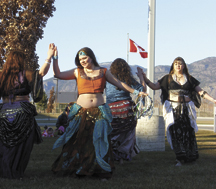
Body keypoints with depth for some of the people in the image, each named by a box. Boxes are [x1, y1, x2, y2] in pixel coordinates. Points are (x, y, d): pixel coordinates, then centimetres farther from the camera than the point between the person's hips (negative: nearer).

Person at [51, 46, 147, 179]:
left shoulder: (103, 72, 10)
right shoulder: (78, 72, 8)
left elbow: (119, 84, 16)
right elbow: (58, 74, 4)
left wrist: (136, 92, 16)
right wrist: (55, 58, -2)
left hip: (99, 112, 0)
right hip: (81, 112, 0)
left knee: (99, 142, 1)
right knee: (78, 142, 1)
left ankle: (101, 171, 9)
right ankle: (75, 170, 13)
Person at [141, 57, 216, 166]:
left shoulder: (189, 79, 11)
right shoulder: (168, 78, 10)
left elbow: (200, 92, 10)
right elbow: (154, 86, 8)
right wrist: (145, 78, -5)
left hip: (186, 109, 1)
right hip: (173, 109, -1)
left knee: (187, 132, -3)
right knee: (175, 132, -10)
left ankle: (190, 157, 8)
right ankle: (180, 158, -7)